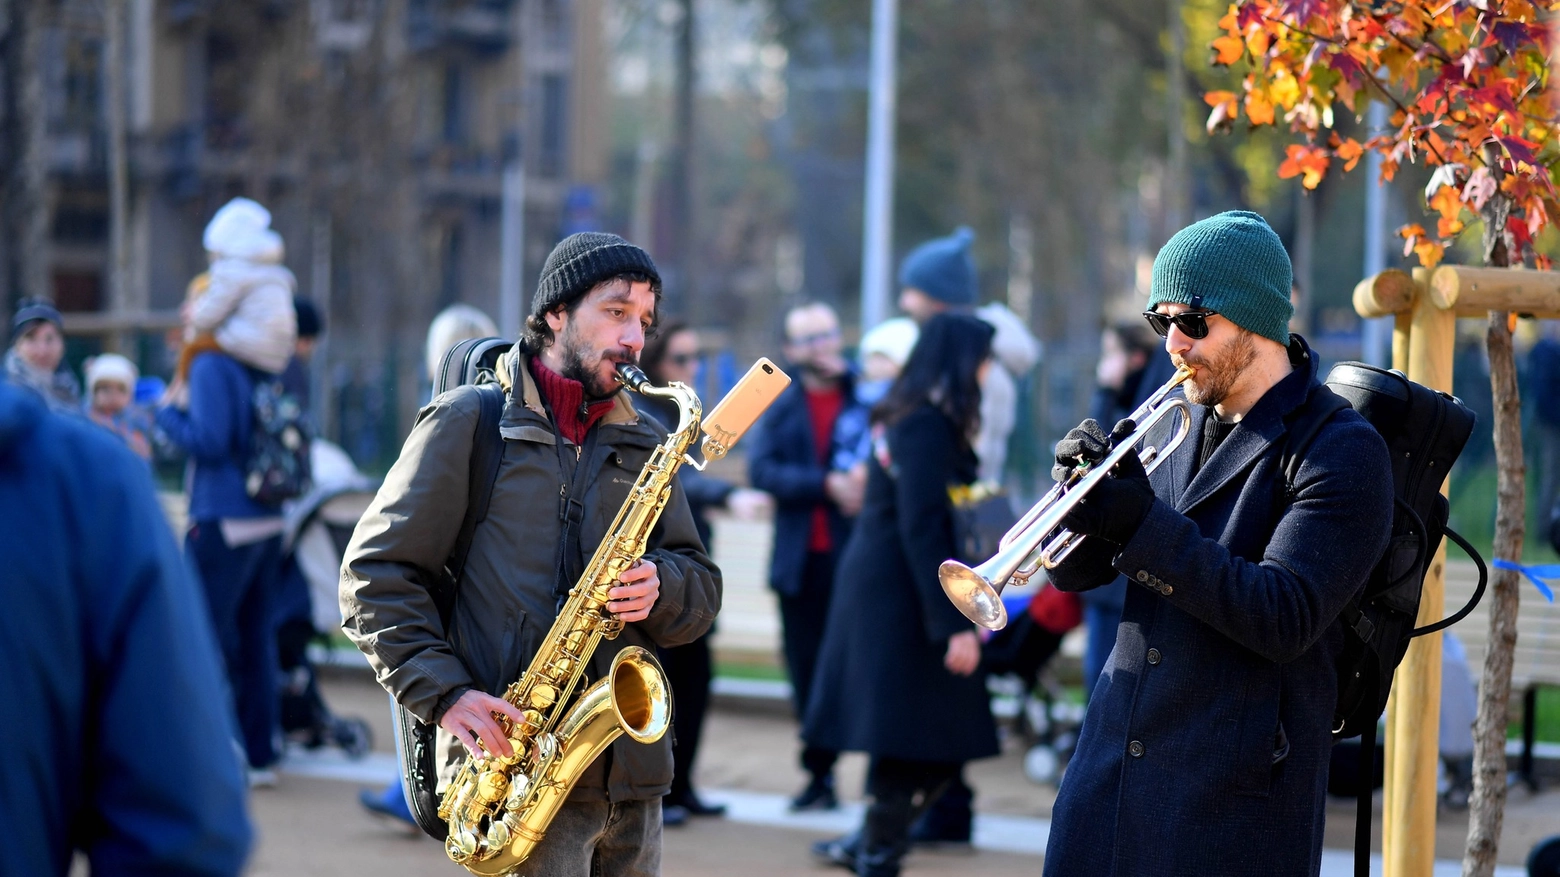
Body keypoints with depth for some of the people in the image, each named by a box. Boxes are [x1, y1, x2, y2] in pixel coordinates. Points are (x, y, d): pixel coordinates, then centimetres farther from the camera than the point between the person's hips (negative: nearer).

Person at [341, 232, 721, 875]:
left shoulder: (645, 442, 18)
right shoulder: (466, 423, 1)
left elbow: (702, 589, 17)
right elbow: (373, 575, -1)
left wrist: (659, 587, -7)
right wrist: (445, 693, -14)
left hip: (631, 776, 5)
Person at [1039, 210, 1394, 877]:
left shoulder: (1343, 452, -10)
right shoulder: (1177, 427, 12)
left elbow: (1286, 620, -21)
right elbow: (1075, 571, 12)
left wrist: (1145, 525, -25)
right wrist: (1082, 489, -11)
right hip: (1111, 768, 6)